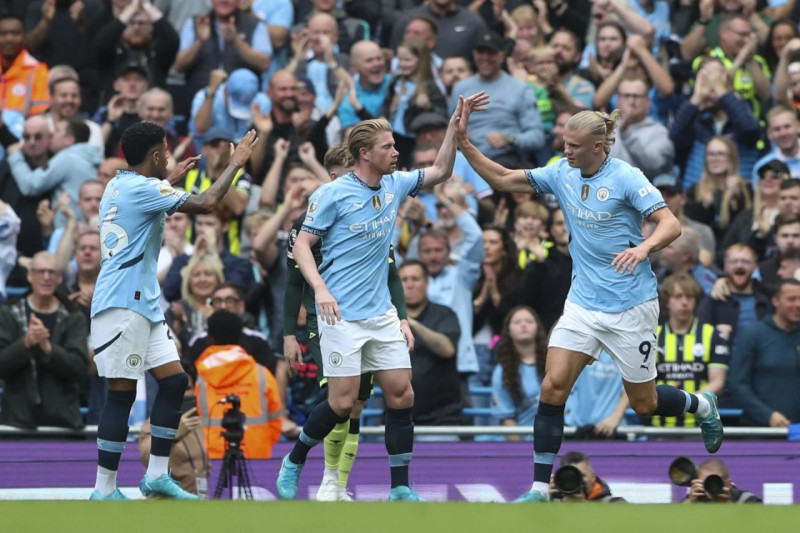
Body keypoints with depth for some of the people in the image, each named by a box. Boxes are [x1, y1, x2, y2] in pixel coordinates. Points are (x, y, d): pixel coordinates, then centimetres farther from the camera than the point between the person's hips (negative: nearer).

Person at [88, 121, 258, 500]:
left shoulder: (121, 185, 15)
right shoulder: (141, 189, -15)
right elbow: (206, 203, -20)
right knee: (122, 394, -8)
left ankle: (156, 476, 10)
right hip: (122, 306, -10)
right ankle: (104, 491, -5)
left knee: (174, 381, 7)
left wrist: (170, 180, 40)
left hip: (143, 304, 10)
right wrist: (236, 163, -8)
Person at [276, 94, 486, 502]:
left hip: (381, 313, 6)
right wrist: (320, 288, -22)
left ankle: (401, 488, 5)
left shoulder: (394, 186, 8)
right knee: (343, 402, -9)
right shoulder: (333, 194, -10)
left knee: (401, 395, -1)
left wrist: (455, 125, 6)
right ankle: (293, 464, 14)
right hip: (342, 314, -6)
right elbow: (302, 245, -8)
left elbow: (440, 171, 19)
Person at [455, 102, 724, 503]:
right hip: (583, 302, 5)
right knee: (552, 387, -10)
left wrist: (644, 247, -42)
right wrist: (464, 145, -5)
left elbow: (670, 224, -22)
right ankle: (539, 488, -5)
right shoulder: (561, 173, 1)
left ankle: (701, 406, 41)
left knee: (644, 404, 7)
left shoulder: (625, 177, -16)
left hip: (630, 307, -5)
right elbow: (502, 180, 7)